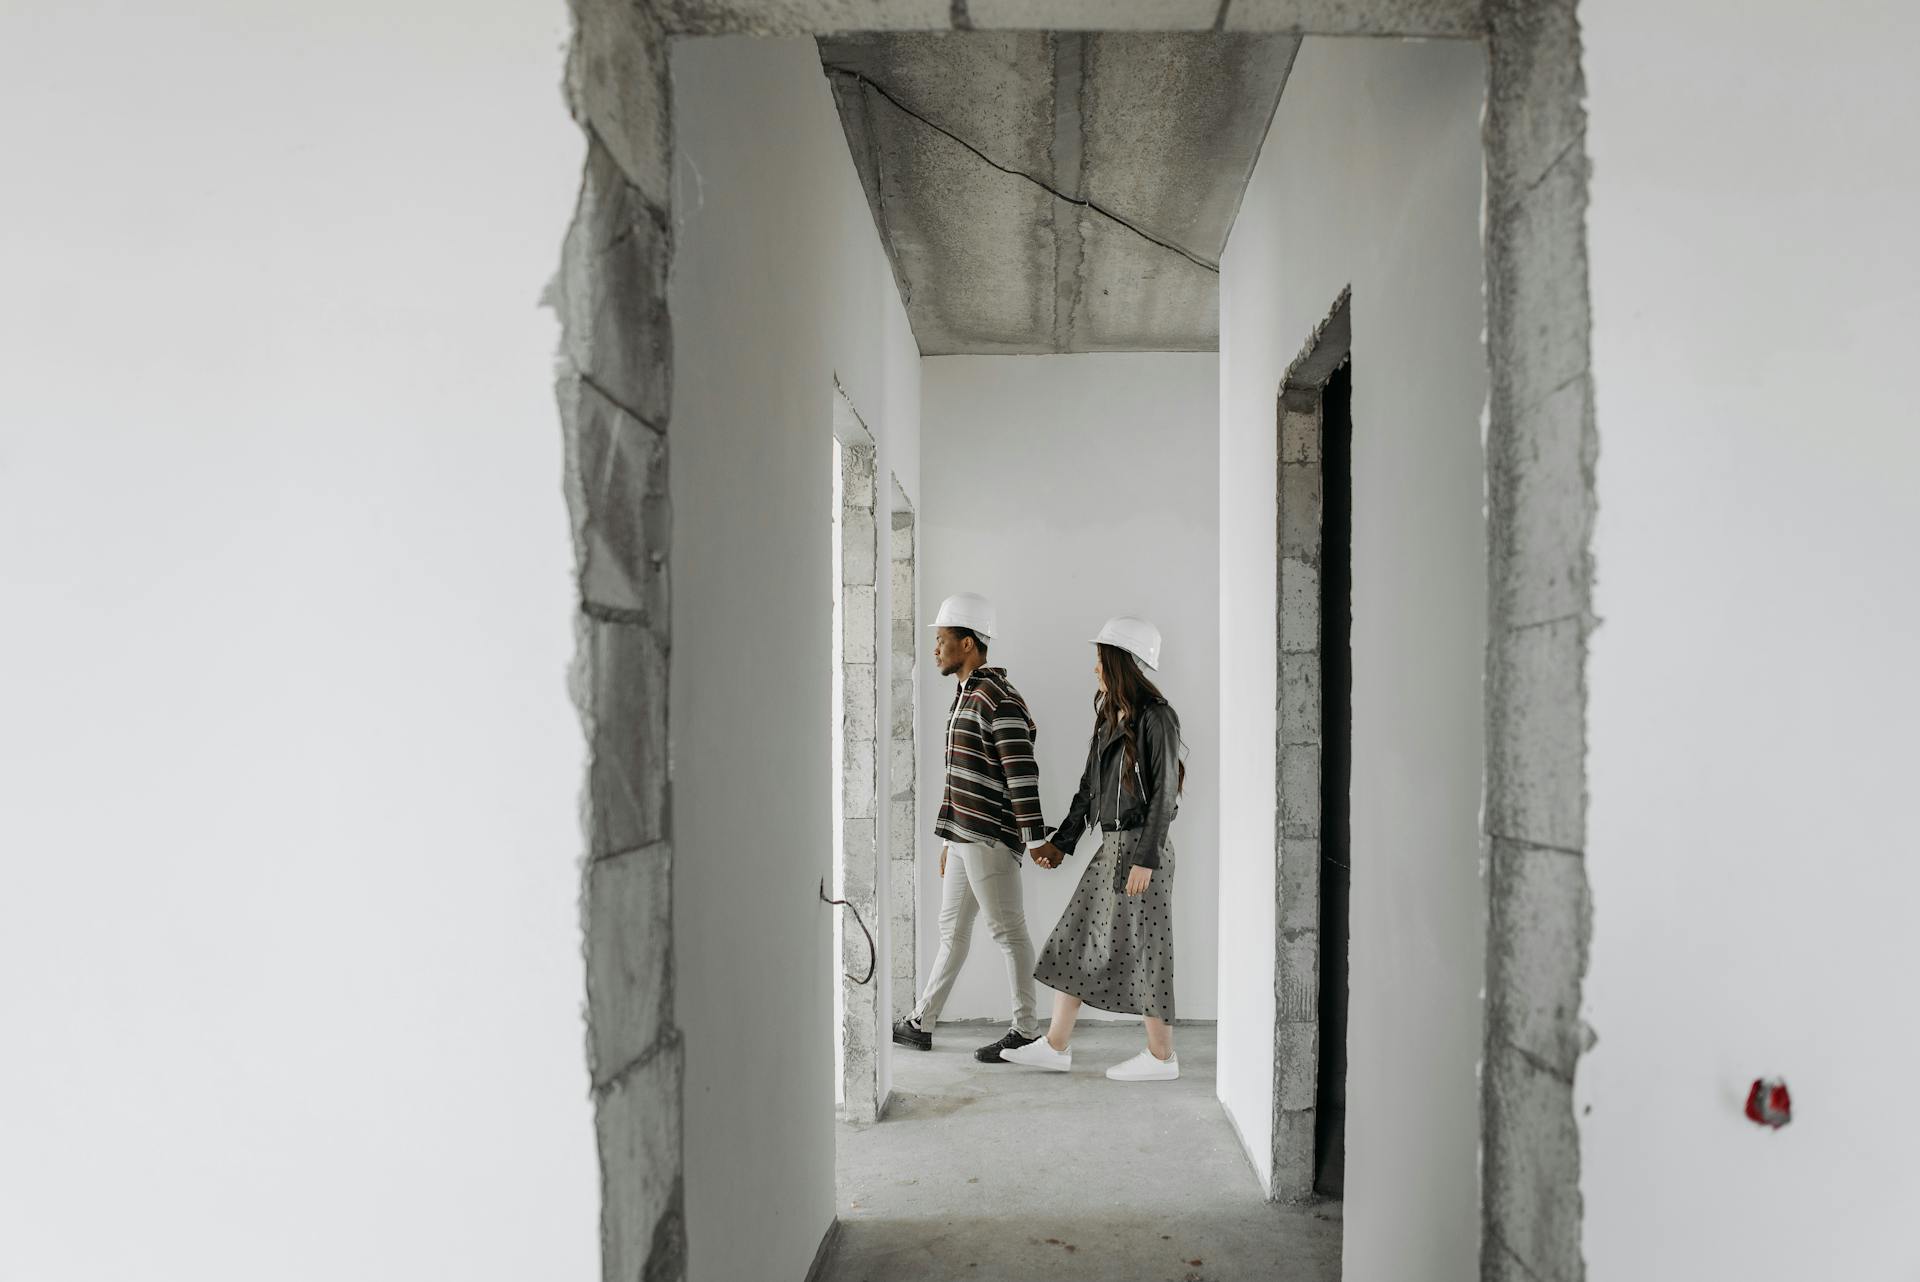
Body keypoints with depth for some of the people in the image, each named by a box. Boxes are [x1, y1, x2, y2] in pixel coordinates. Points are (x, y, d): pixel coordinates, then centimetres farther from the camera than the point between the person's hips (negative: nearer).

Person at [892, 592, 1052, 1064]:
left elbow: (1023, 773, -19)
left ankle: (1026, 1029, 7)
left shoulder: (999, 700, -14)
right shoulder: (965, 698, 17)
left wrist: (1036, 839, -21)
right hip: (964, 838, 10)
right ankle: (921, 1024, 23)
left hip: (990, 839, -10)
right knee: (952, 930, 15)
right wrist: (948, 839, 23)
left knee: (1008, 930, -2)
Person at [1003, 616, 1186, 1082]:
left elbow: (1164, 794, -15)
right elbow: (1089, 787, 17)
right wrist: (1061, 842, 17)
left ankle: (1161, 1056, 11)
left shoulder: (1157, 718, -12)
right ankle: (1056, 1046, 16)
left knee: (1142, 949, -1)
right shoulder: (1109, 718, 13)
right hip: (1110, 846, 9)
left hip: (1141, 846, -9)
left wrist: (1146, 859, -19)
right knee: (1075, 940, 9)